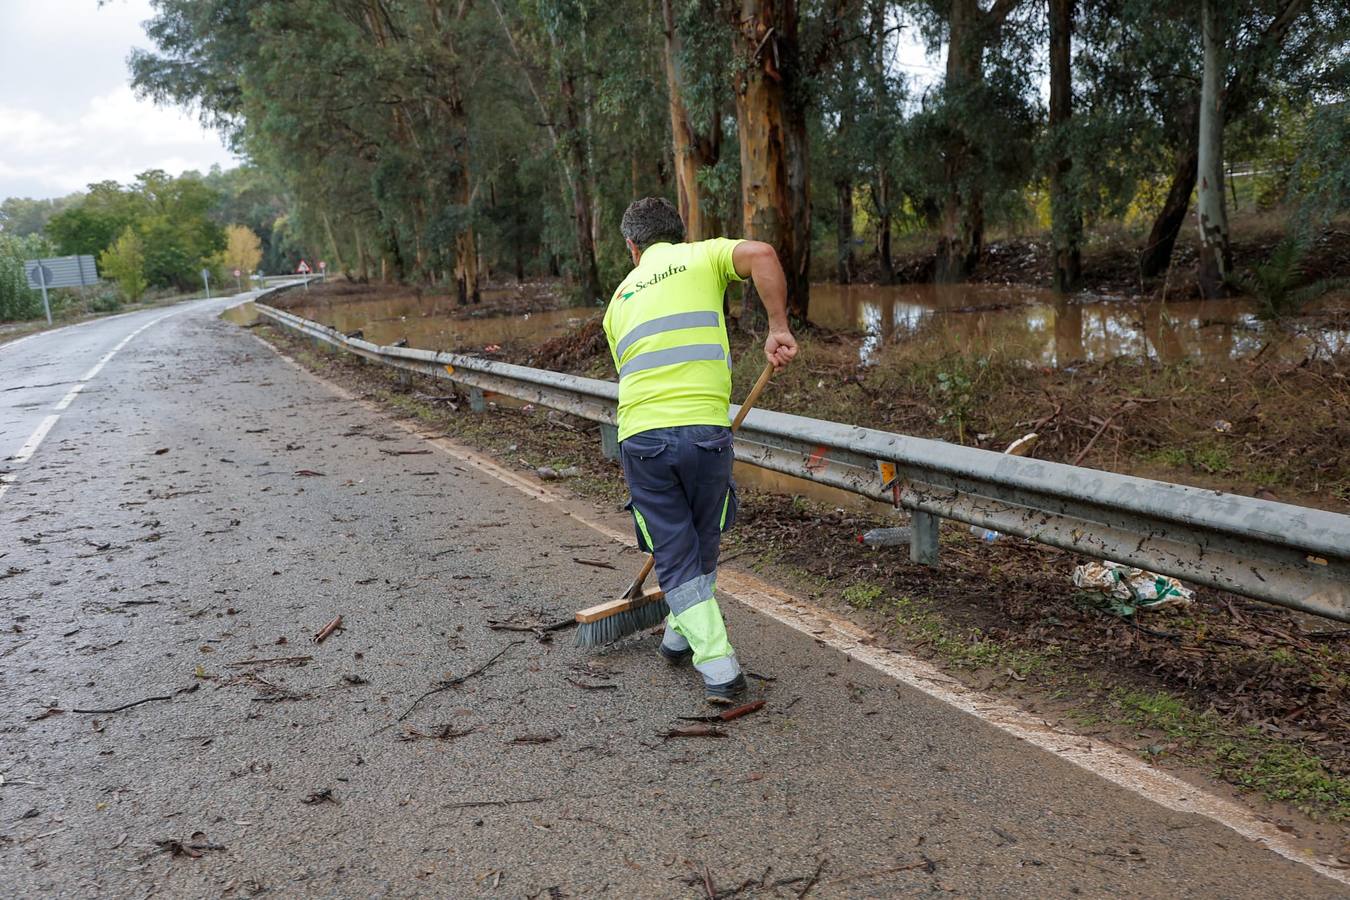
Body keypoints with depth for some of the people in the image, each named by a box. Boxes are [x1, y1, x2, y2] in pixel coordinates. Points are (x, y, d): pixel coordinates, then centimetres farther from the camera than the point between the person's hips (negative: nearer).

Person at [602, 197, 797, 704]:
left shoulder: (620, 297, 22)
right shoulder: (700, 257, 11)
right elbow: (760, 255, -11)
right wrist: (778, 329, -9)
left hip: (639, 436, 2)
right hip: (703, 429, -2)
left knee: (673, 556, 10)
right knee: (703, 546, 20)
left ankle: (718, 665, 2)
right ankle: (682, 636, 37)